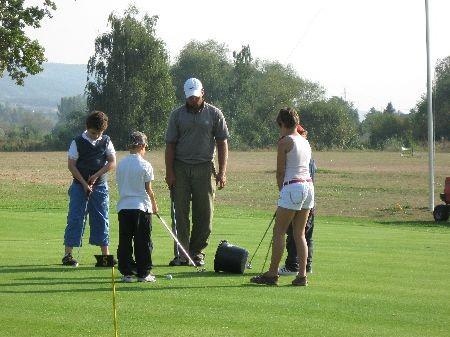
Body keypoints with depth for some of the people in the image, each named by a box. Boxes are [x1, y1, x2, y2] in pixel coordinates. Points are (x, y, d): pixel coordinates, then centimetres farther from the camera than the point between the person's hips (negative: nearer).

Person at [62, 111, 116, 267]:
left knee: (101, 219, 4)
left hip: (100, 185, 3)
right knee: (75, 218, -6)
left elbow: (112, 163, 1)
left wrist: (97, 175, -11)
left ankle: (105, 254, 10)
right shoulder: (78, 142, -4)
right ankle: (68, 254, -5)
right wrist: (84, 183, -12)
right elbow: (71, 165, -6)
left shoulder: (106, 141, 4)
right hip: (80, 184, -3)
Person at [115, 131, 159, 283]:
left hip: (123, 207, 4)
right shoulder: (145, 165, -7)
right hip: (141, 207, -4)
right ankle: (143, 273, 3)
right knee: (143, 242, 2)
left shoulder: (121, 164, 6)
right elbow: (148, 190, -4)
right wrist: (154, 205, 11)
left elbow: (120, 186, 10)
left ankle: (126, 273, 5)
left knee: (124, 242, 6)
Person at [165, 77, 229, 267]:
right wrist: (169, 172, -3)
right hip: (180, 168, 0)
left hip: (204, 168, 0)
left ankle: (197, 251, 13)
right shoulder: (177, 115, 7)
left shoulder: (214, 114, 5)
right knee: (180, 212, -2)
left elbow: (222, 144, 5)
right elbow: (170, 145, 6)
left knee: (204, 214, 1)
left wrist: (222, 172, -3)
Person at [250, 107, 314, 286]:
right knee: (300, 233, 10)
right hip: (308, 186, 7)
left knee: (279, 231, 0)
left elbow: (280, 172, -5)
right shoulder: (305, 142, 16)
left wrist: (281, 191, 9)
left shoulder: (285, 142, -6)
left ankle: (272, 274, 1)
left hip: (293, 187, -7)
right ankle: (302, 275, 5)